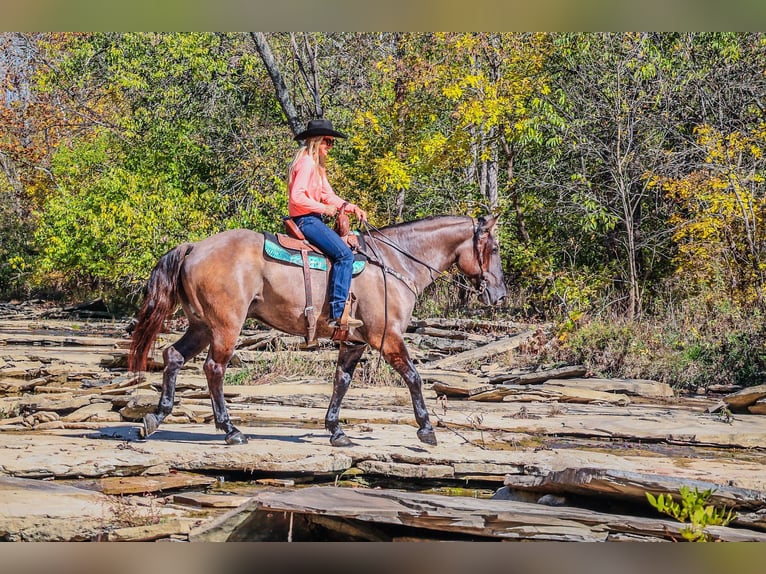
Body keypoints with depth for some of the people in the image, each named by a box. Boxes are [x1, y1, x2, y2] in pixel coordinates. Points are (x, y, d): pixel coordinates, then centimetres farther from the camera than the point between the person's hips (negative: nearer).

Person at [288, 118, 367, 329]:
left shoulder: (317, 165, 20)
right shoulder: (306, 163, -13)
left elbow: (328, 195, 15)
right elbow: (297, 197, -23)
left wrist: (351, 207, 1)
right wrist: (324, 208, -19)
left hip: (312, 219, 11)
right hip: (305, 219, -11)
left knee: (347, 248, 13)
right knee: (344, 254, -20)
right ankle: (337, 313, -26)